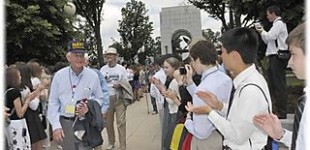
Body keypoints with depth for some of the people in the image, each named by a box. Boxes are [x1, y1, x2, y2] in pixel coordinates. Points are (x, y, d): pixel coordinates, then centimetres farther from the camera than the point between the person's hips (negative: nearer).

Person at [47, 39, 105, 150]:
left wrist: (89, 107, -13)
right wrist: (56, 126, -4)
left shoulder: (93, 76, -2)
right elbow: (53, 102, 2)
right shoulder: (59, 75, -1)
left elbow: (100, 98, 7)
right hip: (65, 123, 1)